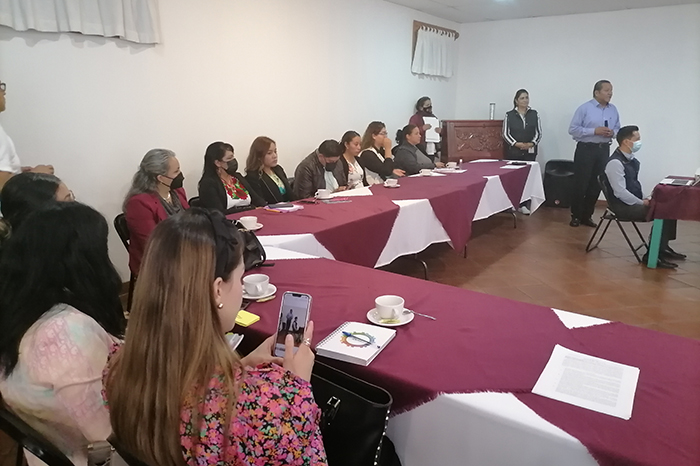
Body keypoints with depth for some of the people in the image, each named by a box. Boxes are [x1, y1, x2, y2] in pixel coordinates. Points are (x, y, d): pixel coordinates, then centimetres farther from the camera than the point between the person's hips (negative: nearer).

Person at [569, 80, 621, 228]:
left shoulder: (613, 110, 9)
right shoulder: (584, 108, -6)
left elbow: (618, 129, 14)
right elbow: (573, 129, -11)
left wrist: (613, 133, -9)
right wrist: (595, 131, -18)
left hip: (603, 150, 5)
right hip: (585, 149, -5)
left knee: (596, 184, 7)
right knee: (580, 184, -1)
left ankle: (587, 216, 18)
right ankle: (576, 215, 11)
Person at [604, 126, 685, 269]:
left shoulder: (632, 158, 9)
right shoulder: (615, 163, -20)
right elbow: (620, 192, -23)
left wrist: (644, 200, 3)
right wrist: (642, 203, -14)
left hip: (635, 202, 9)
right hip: (623, 206, -9)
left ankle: (662, 248, 11)